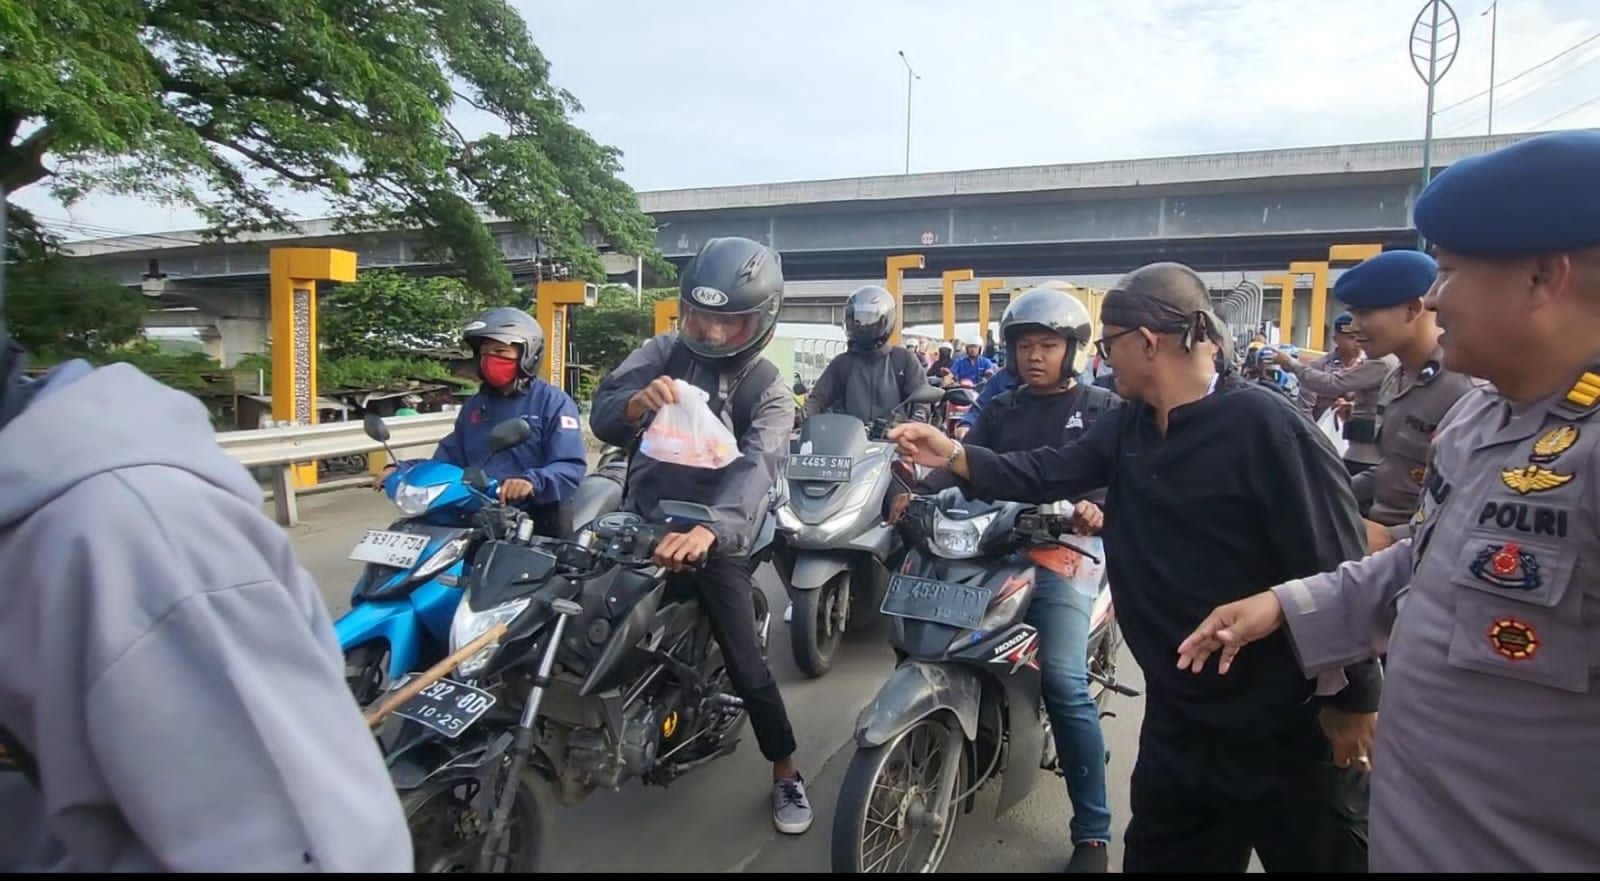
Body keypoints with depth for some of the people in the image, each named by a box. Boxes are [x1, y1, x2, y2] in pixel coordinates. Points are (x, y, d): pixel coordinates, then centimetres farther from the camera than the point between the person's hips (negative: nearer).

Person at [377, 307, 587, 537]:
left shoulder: (554, 402, -2)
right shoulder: (474, 405, 19)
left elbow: (571, 467, -14)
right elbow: (448, 456, 21)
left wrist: (532, 481, -32)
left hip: (537, 524, -5)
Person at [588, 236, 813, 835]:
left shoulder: (768, 392, -9)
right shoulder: (661, 354, 0)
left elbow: (757, 468, -28)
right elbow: (601, 418, -10)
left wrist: (708, 530, -47)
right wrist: (637, 402, -35)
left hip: (717, 539, -3)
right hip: (640, 520, 4)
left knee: (746, 664, -3)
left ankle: (786, 773, 18)